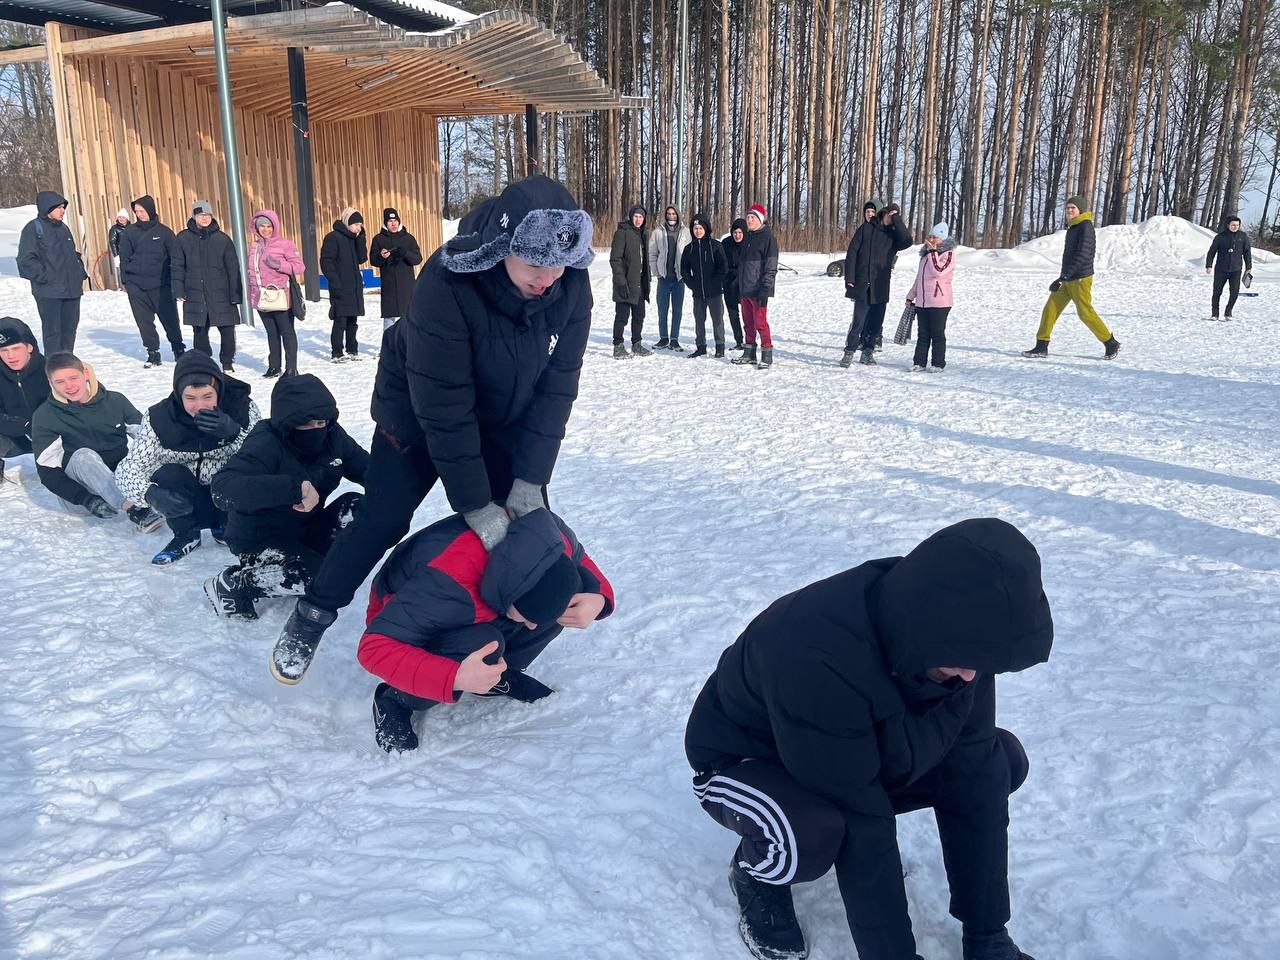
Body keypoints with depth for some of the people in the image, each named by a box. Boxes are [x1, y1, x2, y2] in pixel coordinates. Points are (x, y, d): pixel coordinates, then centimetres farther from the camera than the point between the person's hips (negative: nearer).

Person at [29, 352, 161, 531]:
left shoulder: (115, 401, 0)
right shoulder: (45, 415, -5)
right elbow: (48, 471, -9)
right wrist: (86, 499, -23)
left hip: (121, 476, 3)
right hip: (80, 484, -2)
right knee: (84, 455, -33)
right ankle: (132, 508, -50)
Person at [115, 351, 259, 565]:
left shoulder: (242, 406, -15)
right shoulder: (159, 418, -15)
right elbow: (127, 468, -17)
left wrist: (234, 433, -39)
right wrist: (150, 493, -38)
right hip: (186, 504, 0)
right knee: (168, 475, -28)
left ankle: (225, 528, 3)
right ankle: (185, 536, -1)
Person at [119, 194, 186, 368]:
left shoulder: (164, 232, 1)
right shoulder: (130, 233, 6)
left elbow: (175, 257, 3)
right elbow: (124, 258, 10)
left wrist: (175, 282, -1)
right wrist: (125, 281, 3)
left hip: (161, 285, -2)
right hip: (136, 286, 2)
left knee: (170, 318, 3)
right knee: (144, 321, 3)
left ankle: (179, 349, 19)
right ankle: (152, 352, 12)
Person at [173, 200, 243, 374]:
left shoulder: (222, 239, 2)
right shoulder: (184, 239, 4)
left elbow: (233, 268, 2)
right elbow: (178, 266, 7)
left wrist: (235, 293, -3)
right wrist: (179, 290, -1)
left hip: (220, 294, -1)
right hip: (195, 294, 1)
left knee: (227, 330, 0)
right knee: (200, 331, 8)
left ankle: (227, 363, 15)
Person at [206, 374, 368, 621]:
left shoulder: (331, 435, -8)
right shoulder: (265, 445, -27)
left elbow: (365, 467, 3)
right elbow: (222, 489, -42)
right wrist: (295, 488, -49)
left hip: (306, 531, 7)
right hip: (261, 540, -6)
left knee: (357, 508, -15)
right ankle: (232, 584, -8)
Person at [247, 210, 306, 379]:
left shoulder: (284, 244, -4)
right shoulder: (255, 247, 13)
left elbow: (299, 266, -8)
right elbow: (252, 271, 21)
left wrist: (279, 265, -19)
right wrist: (252, 294, 18)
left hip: (279, 297, -5)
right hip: (262, 299, 6)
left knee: (286, 332, 0)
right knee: (271, 333, 12)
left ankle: (291, 368, 3)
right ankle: (274, 366, 19)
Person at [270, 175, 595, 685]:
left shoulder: (571, 286, -24)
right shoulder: (447, 284, -38)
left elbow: (556, 386, -17)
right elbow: (443, 408, -34)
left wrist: (530, 479, -21)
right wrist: (475, 505, -30)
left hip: (505, 421, 4)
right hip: (418, 416, -4)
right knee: (382, 520, 0)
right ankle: (310, 619, 22)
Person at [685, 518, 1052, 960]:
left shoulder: (952, 633, -20)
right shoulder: (814, 657, -40)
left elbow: (973, 773, -17)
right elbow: (863, 825, -36)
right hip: (742, 763, -6)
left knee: (1000, 759, -9)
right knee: (809, 836, -39)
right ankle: (756, 873, -3)